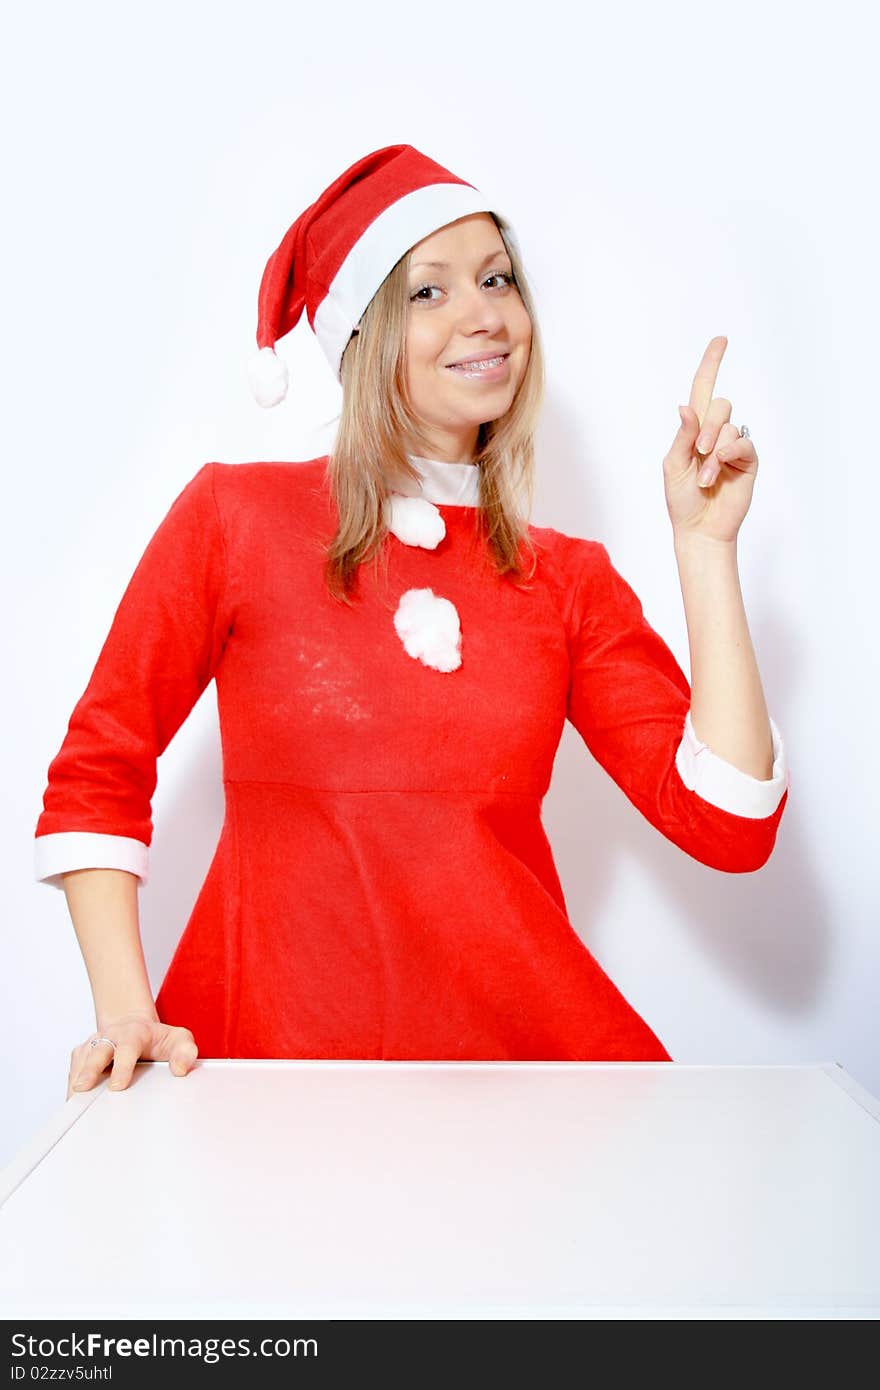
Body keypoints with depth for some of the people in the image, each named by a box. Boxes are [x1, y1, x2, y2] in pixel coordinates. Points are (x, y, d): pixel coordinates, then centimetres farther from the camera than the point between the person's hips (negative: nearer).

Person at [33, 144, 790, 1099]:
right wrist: (125, 1011, -7)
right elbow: (96, 773, 4)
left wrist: (703, 543, -3)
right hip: (275, 1042, -1)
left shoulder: (571, 580, 8)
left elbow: (729, 827, -2)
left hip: (516, 1039, 2)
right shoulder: (234, 514, 1)